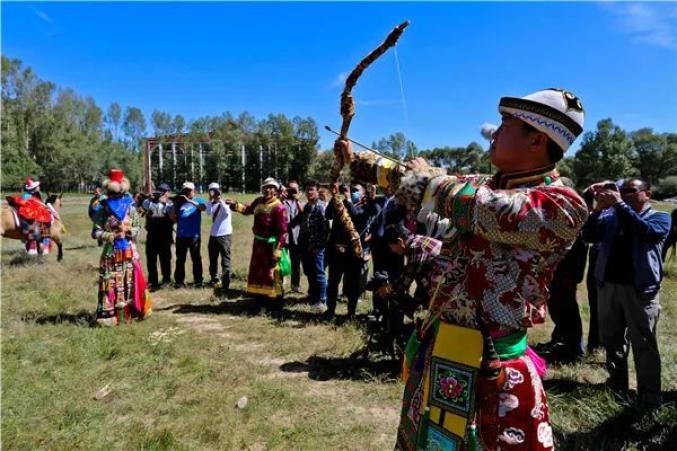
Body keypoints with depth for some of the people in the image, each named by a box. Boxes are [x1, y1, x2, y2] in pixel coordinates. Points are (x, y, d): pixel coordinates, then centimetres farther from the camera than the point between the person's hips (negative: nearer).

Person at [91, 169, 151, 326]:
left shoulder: (130, 208, 2)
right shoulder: (103, 210, -2)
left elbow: (136, 229, 6)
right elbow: (95, 232, -6)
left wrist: (129, 232, -14)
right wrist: (112, 235, -16)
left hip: (129, 251, 2)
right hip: (111, 252, -2)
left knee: (130, 281, 7)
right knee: (109, 283, 0)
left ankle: (132, 311, 18)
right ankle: (109, 315, 6)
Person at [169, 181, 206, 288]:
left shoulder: (198, 200, 5)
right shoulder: (179, 203, 10)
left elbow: (203, 208, -18)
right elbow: (172, 217, 5)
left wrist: (189, 200, -24)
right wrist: (175, 204, -5)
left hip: (194, 235, -2)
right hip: (181, 236, 3)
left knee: (196, 259, 3)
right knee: (180, 259, 6)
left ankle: (198, 281, 7)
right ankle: (179, 281, 12)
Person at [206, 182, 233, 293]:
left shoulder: (225, 202, -6)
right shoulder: (212, 204, 7)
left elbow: (227, 212, -26)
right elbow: (208, 212, -13)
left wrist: (219, 199, -24)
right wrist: (211, 199, -15)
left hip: (224, 235, -6)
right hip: (213, 235, 6)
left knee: (225, 260, -4)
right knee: (212, 259, 18)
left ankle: (225, 284, -2)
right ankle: (214, 279, 36)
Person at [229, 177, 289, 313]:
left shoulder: (279, 207, -18)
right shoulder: (259, 201, 7)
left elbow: (283, 231, -20)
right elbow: (248, 209, 30)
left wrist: (277, 251, -23)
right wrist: (235, 205, 12)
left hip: (271, 245, -8)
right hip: (258, 243, 9)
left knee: (272, 275, -4)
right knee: (257, 272, 17)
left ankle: (276, 306, 8)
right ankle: (261, 300, 32)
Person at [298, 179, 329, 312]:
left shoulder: (321, 207, -12)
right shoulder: (306, 206, 15)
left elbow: (325, 228, -19)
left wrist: (317, 245, -19)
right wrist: (301, 243, 14)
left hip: (316, 247, -8)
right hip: (305, 246, 8)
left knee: (318, 274, -1)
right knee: (309, 273, 18)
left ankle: (321, 301, 8)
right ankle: (313, 297, 32)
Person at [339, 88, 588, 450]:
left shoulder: (563, 205, -17)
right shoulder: (485, 186, 7)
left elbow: (486, 212, -32)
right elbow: (407, 180, 15)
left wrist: (428, 177, -14)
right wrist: (355, 161, 21)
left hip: (486, 361, -7)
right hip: (435, 343, 8)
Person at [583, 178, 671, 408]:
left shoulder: (660, 217, 3)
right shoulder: (610, 216, 9)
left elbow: (645, 230, -19)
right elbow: (590, 236, -4)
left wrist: (619, 204, -19)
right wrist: (600, 207, -14)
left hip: (640, 289, -4)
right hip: (608, 286, 4)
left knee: (644, 344, 2)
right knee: (612, 340, 15)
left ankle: (650, 398, 10)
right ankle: (617, 386, 30)